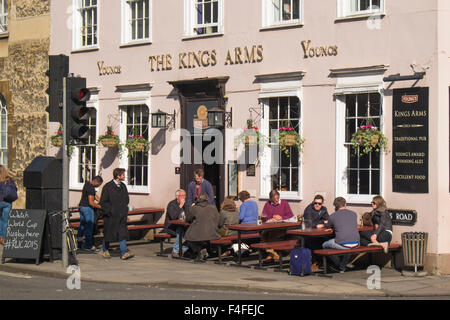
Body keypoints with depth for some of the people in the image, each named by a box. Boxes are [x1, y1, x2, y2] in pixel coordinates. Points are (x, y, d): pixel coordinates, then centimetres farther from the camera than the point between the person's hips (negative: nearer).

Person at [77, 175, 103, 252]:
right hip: (87, 208, -10)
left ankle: (78, 243, 20)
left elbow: (94, 195, 17)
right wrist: (100, 207, -14)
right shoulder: (91, 188, -21)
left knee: (82, 225, 16)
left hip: (81, 206, 10)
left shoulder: (87, 183, 10)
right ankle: (88, 246, -3)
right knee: (89, 226, -5)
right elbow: (91, 202, -22)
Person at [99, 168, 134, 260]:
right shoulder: (108, 187, -10)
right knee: (108, 233, 9)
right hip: (110, 216, -5)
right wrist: (110, 211, -15)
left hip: (121, 215, 5)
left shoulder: (123, 186, 9)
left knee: (123, 233, -6)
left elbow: (126, 199, 21)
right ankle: (105, 251, 28)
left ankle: (124, 253, -10)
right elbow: (102, 202, -9)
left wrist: (125, 212, 11)